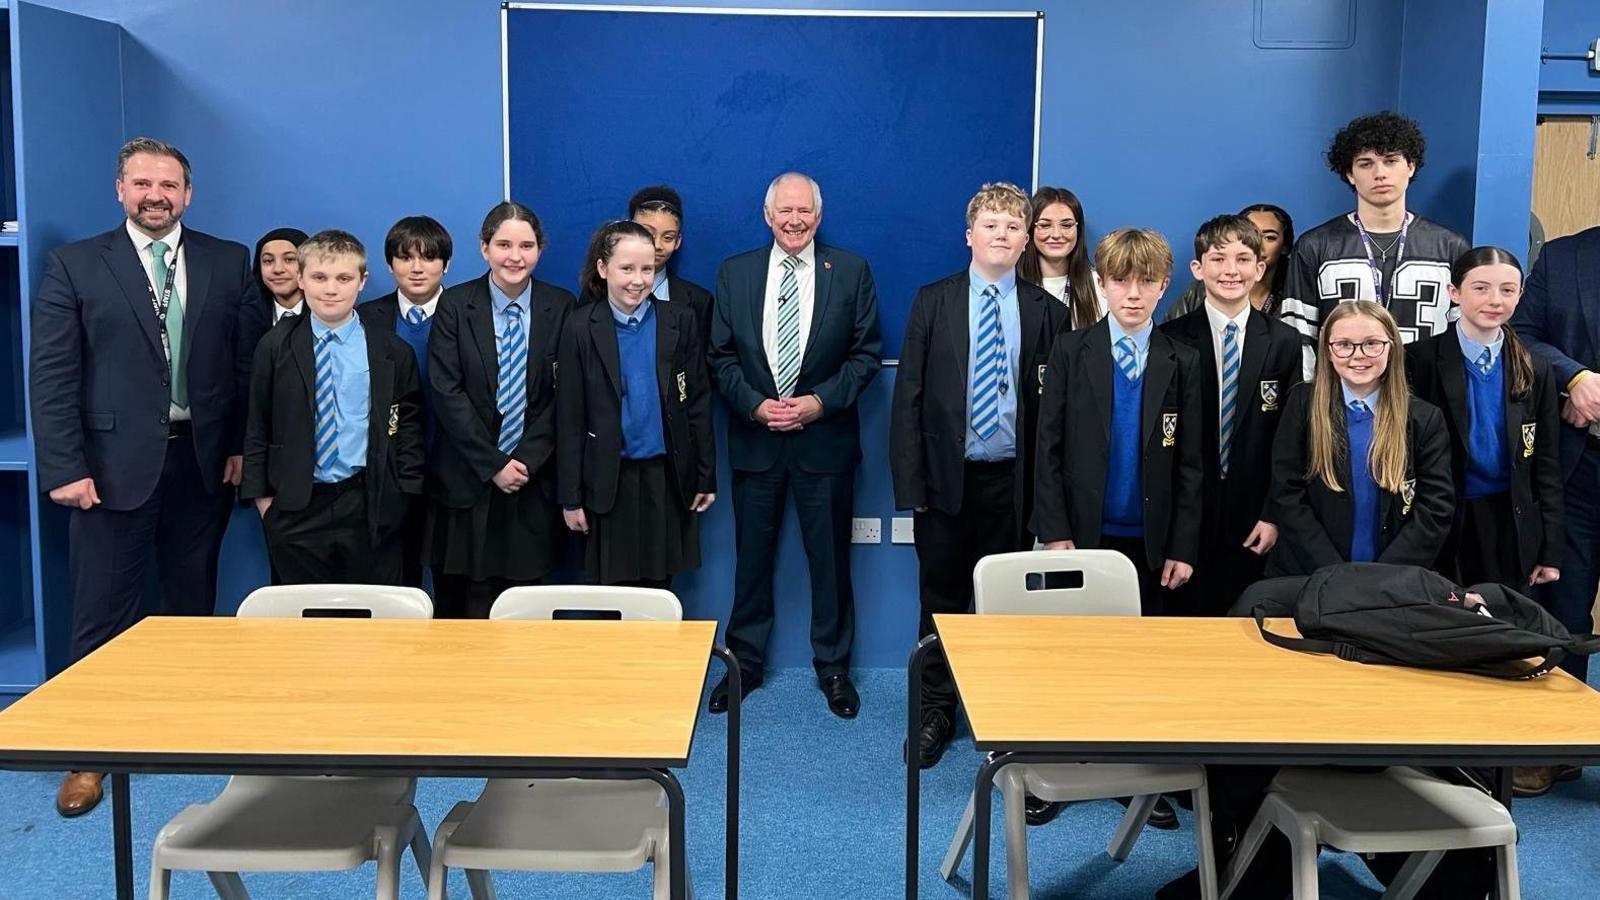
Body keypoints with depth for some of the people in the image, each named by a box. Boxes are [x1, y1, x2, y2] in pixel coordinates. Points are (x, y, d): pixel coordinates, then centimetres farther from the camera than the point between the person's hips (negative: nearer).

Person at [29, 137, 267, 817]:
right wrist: (64, 468, -11)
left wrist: (243, 447, 0)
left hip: (204, 459, 2)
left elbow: (251, 362, 6)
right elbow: (51, 374, -4)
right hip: (115, 464, -2)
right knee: (103, 613, 4)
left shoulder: (229, 263, 6)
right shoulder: (75, 265, 0)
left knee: (194, 604, 13)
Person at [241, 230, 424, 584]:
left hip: (369, 509, 0)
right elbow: (257, 426, 8)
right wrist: (261, 495, 3)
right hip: (295, 511, 1)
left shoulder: (393, 352, 2)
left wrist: (404, 495, -2)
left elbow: (408, 425, 5)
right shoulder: (275, 348, 4)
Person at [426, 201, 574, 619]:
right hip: (466, 479, 0)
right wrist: (493, 464, -11)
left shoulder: (561, 308, 2)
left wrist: (526, 460, -10)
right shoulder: (455, 305, 0)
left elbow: (562, 396, 0)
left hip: (533, 480, 1)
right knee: (457, 602, 2)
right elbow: (447, 393, -6)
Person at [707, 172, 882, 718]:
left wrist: (821, 402, -13)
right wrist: (755, 405, -11)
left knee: (830, 559, 8)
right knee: (751, 556, 11)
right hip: (755, 439, 1)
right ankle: (744, 663, 25)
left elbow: (866, 353, -1)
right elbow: (721, 356, 4)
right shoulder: (734, 273, 4)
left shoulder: (851, 272, 0)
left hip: (826, 439, -1)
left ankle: (833, 666, 23)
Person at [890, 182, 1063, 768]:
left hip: (1012, 482, 0)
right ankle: (937, 711, 24)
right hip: (946, 477, 0)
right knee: (942, 600, 9)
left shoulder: (1046, 312, 3)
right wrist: (909, 481, -7)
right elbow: (908, 395, 0)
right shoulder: (933, 302, 3)